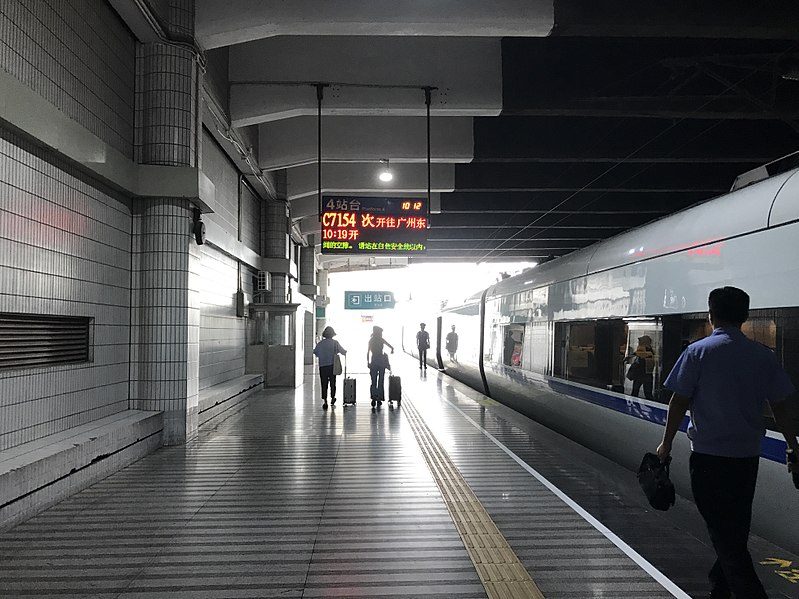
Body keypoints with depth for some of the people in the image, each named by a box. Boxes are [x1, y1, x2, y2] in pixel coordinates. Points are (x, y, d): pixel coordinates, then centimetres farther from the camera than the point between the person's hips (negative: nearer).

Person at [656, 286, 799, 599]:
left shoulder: (699, 351, -9)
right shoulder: (763, 355, 2)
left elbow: (679, 402, -10)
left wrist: (666, 443, 0)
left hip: (709, 456, -5)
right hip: (747, 456, 5)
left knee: (723, 530, 2)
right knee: (736, 527, 18)